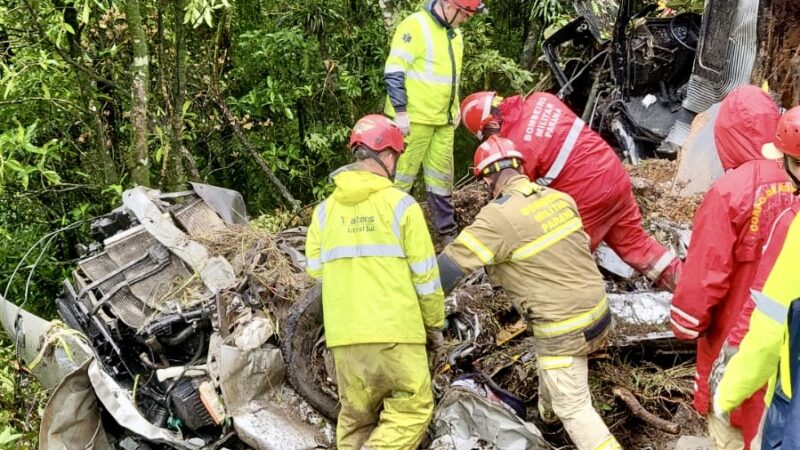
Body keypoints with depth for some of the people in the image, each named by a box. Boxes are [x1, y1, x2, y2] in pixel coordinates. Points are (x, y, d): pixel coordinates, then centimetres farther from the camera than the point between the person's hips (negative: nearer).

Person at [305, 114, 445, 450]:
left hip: (344, 334, 5)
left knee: (356, 417, 17)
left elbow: (316, 270, 8)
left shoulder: (324, 210, 7)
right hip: (395, 331, -4)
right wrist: (435, 322, 10)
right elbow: (425, 275, -4)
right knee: (412, 410, 5)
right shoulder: (401, 204, -5)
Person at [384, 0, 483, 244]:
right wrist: (400, 112, -20)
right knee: (401, 175, -2)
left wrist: (455, 109, 20)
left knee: (441, 177, 13)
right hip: (414, 118, -8)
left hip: (443, 120, 8)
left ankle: (448, 232, 22)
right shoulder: (414, 26, -14)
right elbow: (394, 72, -17)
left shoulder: (454, 33, 13)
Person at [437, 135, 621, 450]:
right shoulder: (559, 198, -1)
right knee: (549, 358, 34)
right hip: (598, 311, 8)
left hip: (565, 328, -8)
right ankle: (547, 414, 56)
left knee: (574, 408, 6)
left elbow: (452, 263, -18)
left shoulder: (499, 217, -21)